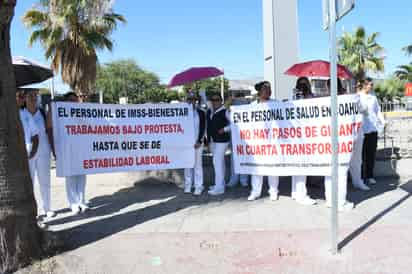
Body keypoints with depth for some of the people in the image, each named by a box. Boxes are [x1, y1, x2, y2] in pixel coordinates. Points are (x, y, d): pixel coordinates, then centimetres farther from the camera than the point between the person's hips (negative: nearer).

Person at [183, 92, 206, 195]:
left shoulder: (201, 112, 4)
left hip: (197, 142, -1)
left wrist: (199, 141, -9)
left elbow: (203, 128, 0)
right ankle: (188, 186, 12)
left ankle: (198, 187, 3)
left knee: (197, 164, -1)